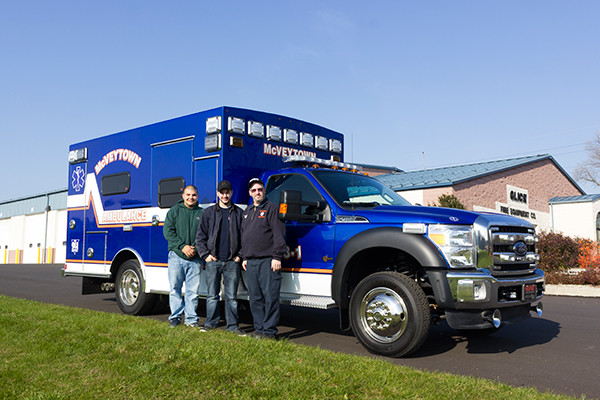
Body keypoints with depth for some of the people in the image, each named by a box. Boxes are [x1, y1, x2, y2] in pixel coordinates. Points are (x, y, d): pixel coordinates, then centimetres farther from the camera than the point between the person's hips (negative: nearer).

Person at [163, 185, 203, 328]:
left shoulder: (201, 213, 9)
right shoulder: (174, 211, 7)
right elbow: (168, 231, -1)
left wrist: (196, 249, -9)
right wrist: (182, 246, -11)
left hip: (195, 259, 0)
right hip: (176, 256, 0)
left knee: (193, 290, 2)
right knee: (175, 288, 4)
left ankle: (191, 318, 12)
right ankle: (175, 317, 16)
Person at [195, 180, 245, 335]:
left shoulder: (239, 213, 8)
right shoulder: (209, 212, 9)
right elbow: (200, 236, 10)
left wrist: (240, 255, 2)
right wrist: (205, 255, 1)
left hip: (232, 262, 0)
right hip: (213, 261, 0)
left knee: (232, 296, 4)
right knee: (212, 295, 5)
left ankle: (233, 325, 12)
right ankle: (210, 323, 17)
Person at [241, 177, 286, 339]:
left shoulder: (272, 208, -1)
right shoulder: (247, 212, 21)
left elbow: (279, 234, -8)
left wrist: (277, 257, -14)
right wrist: (244, 257, 20)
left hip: (268, 261, -7)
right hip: (251, 262, 7)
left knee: (270, 297, -5)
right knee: (255, 298, 9)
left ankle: (269, 330, 1)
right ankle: (259, 328, 17)